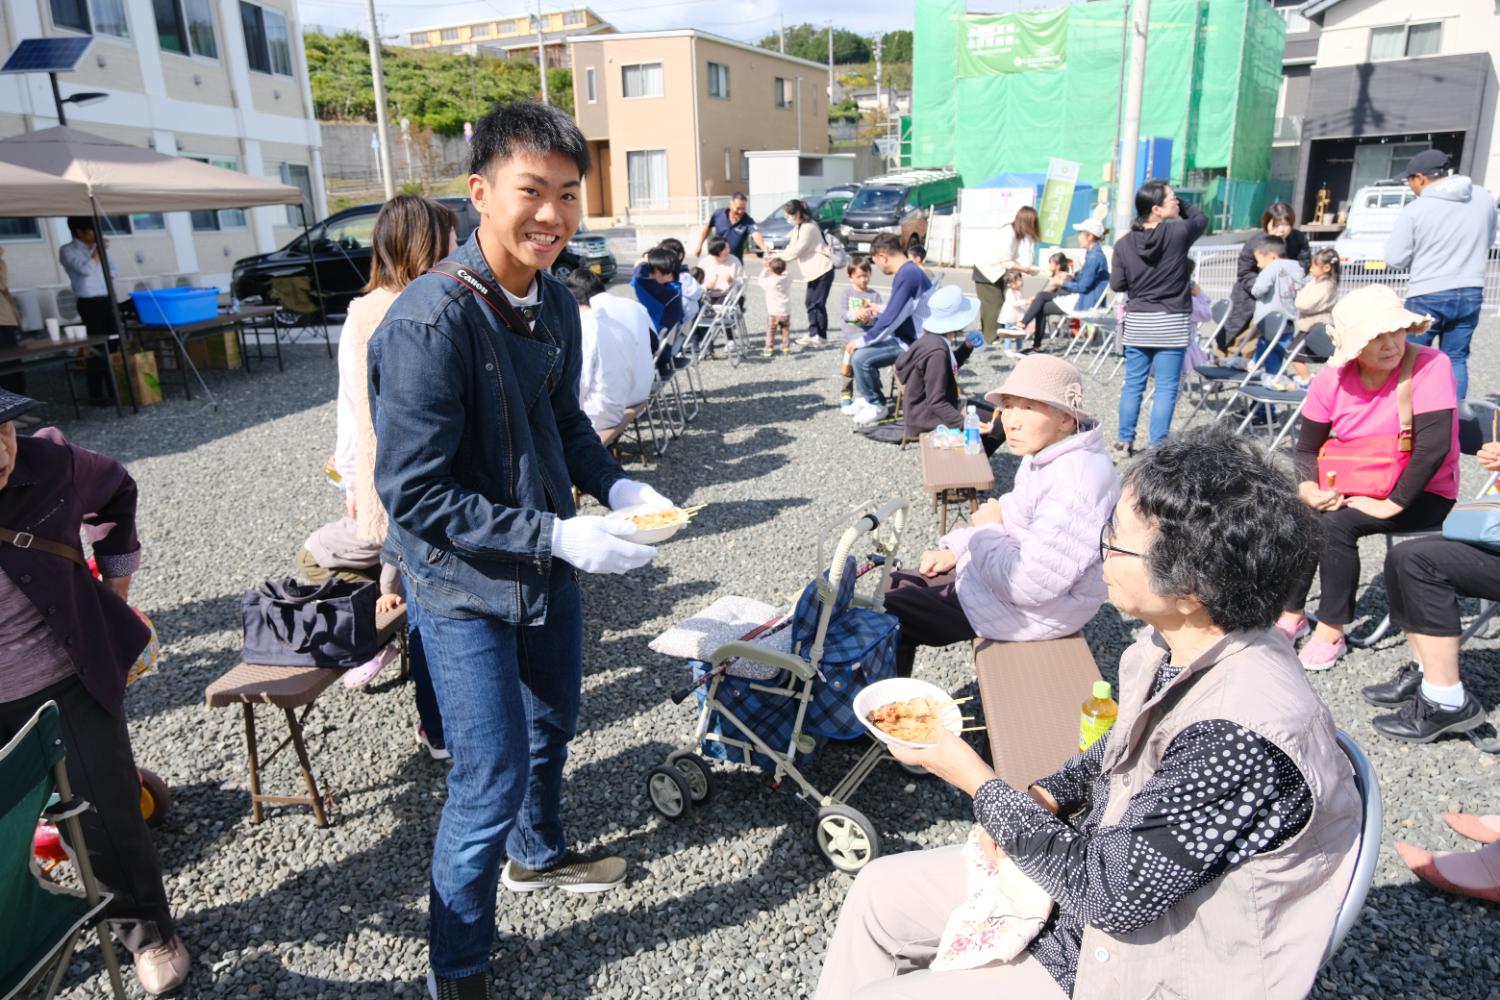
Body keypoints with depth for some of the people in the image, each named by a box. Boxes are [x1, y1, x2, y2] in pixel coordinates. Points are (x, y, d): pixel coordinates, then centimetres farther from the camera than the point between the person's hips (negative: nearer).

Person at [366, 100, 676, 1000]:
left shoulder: (556, 303, -3)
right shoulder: (432, 321, -27)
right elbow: (415, 495, -26)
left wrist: (615, 485, -7)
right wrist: (556, 536, -29)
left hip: (548, 562, 8)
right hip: (464, 585, -7)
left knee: (553, 722, 25)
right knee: (494, 777, -3)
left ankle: (538, 855, 54)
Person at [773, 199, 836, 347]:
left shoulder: (808, 228, -18)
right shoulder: (799, 227, 12)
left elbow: (796, 251, -19)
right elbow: (793, 247, 9)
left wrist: (777, 257, -11)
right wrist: (778, 256, -6)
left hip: (822, 269, -10)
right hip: (814, 270, 10)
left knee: (817, 303, -6)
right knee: (810, 302, 9)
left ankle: (820, 335, 2)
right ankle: (813, 333, 16)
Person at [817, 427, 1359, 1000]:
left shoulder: (1241, 734, -35)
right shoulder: (1176, 644, -8)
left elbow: (1111, 894, -27)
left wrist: (974, 780, -19)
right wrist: (1041, 800, -5)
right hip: (1108, 858, 8)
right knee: (880, 890, 9)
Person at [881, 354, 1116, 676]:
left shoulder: (1075, 483, -31)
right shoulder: (1046, 452, 0)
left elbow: (1028, 586, -32)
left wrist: (985, 532, -15)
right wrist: (954, 548, 4)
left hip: (1037, 610, -10)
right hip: (1013, 574, 10)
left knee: (889, 614, -4)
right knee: (898, 585, 15)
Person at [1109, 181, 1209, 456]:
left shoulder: (1124, 243, -4)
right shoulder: (1179, 233, -12)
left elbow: (1116, 284, 2)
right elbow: (1201, 218, 10)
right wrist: (1181, 207, 14)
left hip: (1137, 322, 3)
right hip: (1171, 323, -3)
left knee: (1133, 384, 13)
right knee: (1166, 388, 3)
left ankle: (1125, 442, 19)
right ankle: (1157, 447, 6)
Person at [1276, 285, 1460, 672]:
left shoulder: (1430, 366, -21)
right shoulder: (1332, 380, -8)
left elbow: (1433, 447, -28)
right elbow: (1307, 447, 0)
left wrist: (1391, 505, -26)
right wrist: (1308, 487, -18)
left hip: (1421, 494, -5)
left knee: (1336, 524, -25)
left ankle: (1332, 632, -10)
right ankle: (1292, 614, 1)